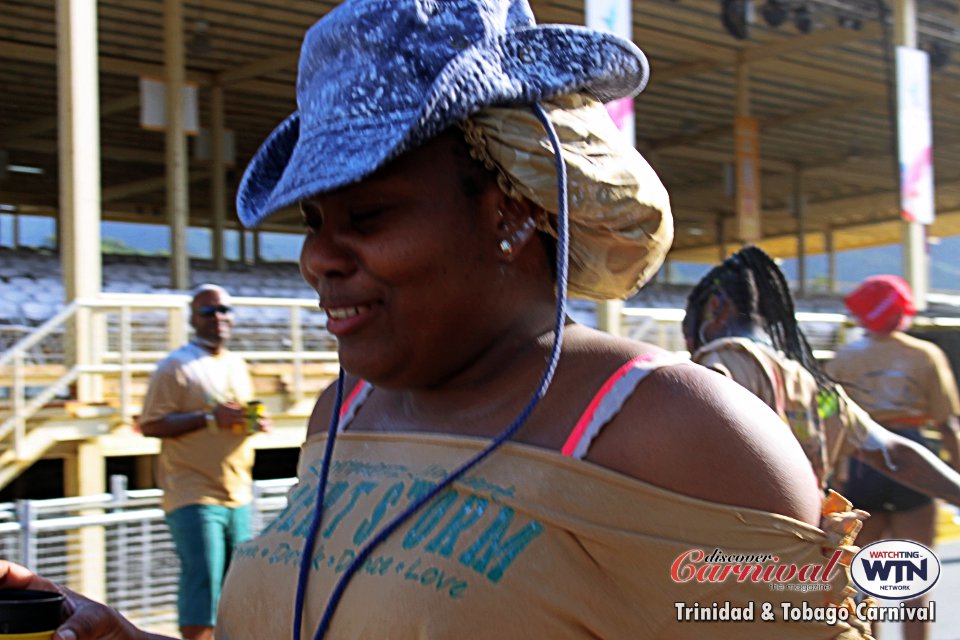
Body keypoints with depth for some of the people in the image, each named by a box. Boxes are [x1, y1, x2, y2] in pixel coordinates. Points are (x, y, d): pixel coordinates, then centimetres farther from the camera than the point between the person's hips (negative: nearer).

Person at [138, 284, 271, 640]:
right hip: (194, 498, -7)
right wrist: (210, 418, -21)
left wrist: (255, 422, 3)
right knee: (202, 583, -9)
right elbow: (150, 425, -14)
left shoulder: (237, 365, 16)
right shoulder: (176, 367, -7)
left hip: (238, 497, 7)